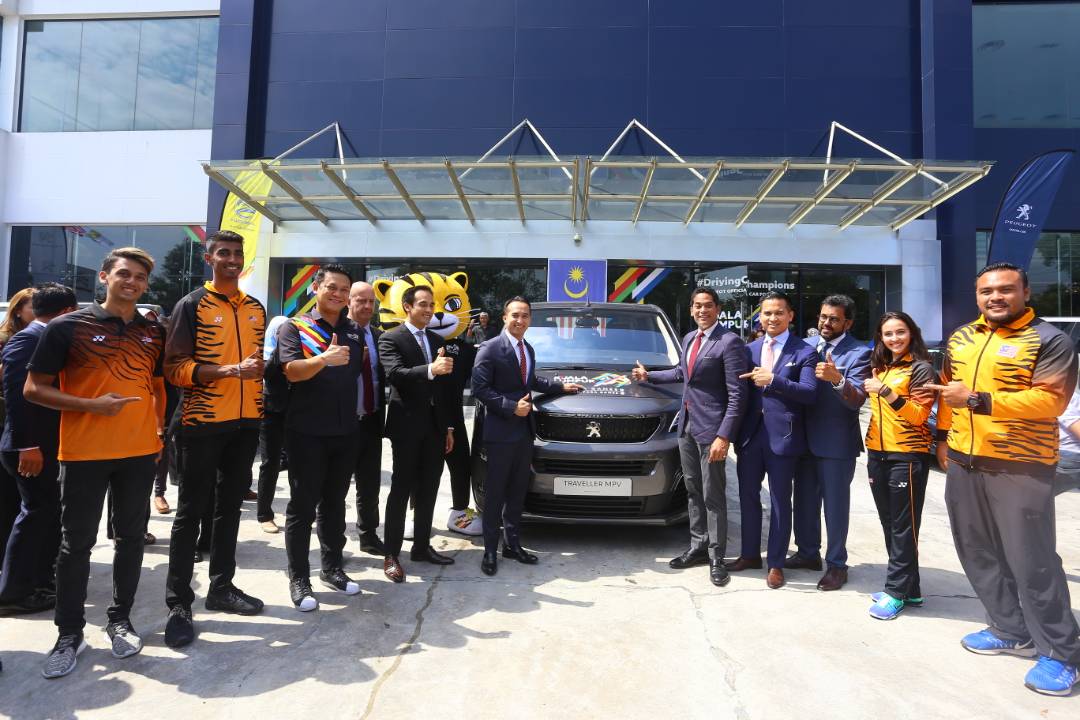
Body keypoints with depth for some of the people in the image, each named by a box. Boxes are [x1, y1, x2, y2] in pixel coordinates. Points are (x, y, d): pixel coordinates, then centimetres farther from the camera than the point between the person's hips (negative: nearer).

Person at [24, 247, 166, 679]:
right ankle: (70, 633, 21)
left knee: (131, 537, 10)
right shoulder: (68, 327, -5)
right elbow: (33, 389, -4)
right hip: (83, 453, -3)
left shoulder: (154, 333, 7)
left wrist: (160, 433, 8)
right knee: (76, 542, 6)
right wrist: (91, 405, -17)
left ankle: (120, 619, 26)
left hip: (140, 452, 3)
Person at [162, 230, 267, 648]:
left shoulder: (256, 309, 12)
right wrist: (229, 371, -22)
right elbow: (175, 367, -11)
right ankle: (178, 604, 11)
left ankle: (221, 587, 27)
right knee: (191, 512, 1)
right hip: (203, 422, -5)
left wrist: (260, 368, 2)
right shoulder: (192, 305, -4)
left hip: (246, 422, 5)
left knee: (230, 506, 14)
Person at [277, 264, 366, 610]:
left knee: (335, 503, 15)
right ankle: (299, 579, 13)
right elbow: (292, 371, -20)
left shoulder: (354, 332, 9)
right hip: (307, 431, -5)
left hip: (345, 431, 5)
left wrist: (361, 409, 16)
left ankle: (332, 568, 28)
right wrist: (325, 358, -37)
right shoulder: (294, 327, -5)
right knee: (302, 506, 2)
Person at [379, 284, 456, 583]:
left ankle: (421, 547, 24)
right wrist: (430, 370, -39)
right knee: (401, 491, 0)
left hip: (435, 427, 6)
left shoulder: (437, 340, 13)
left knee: (428, 490, 12)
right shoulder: (391, 338, -6)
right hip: (407, 426, -6)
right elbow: (395, 375, -23)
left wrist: (448, 427, 12)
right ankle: (391, 555, 8)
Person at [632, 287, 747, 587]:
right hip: (687, 425, 8)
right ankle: (698, 547, 28)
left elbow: (738, 394, -17)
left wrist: (724, 435, -22)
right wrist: (649, 376, 37)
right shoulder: (689, 338, 12)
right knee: (693, 491, 15)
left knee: (713, 495, 0)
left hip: (711, 428, -8)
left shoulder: (729, 342, -13)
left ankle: (716, 557, 13)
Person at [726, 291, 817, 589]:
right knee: (748, 497, 15)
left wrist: (772, 380, -24)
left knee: (780, 502, 7)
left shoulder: (804, 352, -5)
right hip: (750, 434, 5)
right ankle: (750, 553, 31)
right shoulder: (750, 349, 10)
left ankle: (776, 563, 20)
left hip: (782, 436, -5)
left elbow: (809, 393, -16)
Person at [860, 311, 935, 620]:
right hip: (877, 454, 7)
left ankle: (897, 591, 10)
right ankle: (908, 588, 23)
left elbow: (919, 416, -15)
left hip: (907, 456, -7)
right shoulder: (879, 368, 13)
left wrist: (885, 392, -22)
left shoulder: (921, 369, -6)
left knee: (903, 527, 0)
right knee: (889, 524, 11)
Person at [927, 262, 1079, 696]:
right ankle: (1012, 631, 29)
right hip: (963, 461, 7)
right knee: (978, 553, 13)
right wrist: (943, 437, 17)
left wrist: (977, 400, -25)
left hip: (1020, 466, -6)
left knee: (1031, 560, -2)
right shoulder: (960, 339, 11)